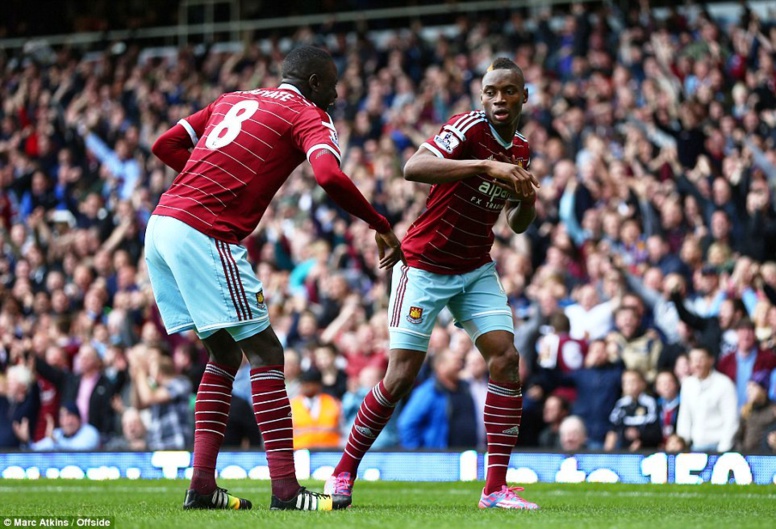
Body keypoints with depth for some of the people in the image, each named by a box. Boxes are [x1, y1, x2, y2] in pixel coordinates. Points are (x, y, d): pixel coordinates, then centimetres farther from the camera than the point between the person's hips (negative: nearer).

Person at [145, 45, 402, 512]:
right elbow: (330, 177, -17)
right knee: (265, 353, -4)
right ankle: (285, 488, -9)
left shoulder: (233, 100, 24)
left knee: (225, 354, 16)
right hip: (206, 234, -8)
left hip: (162, 224, 8)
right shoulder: (310, 116, 2)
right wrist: (381, 225, -9)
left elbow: (165, 146, 25)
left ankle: (202, 485, 11)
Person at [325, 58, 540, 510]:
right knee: (402, 376, -9)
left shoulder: (520, 149, 5)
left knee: (506, 358, -10)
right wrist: (486, 166, -43)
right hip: (424, 266, -6)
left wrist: (526, 201, -8)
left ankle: (496, 488, -6)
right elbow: (413, 168, -36)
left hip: (476, 269, 6)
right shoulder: (469, 127, -18)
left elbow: (518, 225, 15)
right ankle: (343, 473, 10)